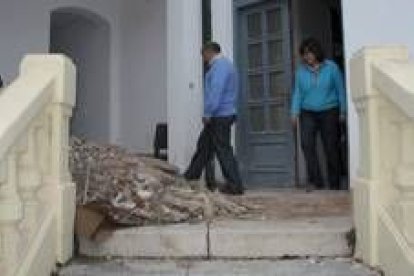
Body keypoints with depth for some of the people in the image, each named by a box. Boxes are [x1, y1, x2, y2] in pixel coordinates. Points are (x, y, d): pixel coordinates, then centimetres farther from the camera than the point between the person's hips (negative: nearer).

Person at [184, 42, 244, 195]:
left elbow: (215, 92, -23)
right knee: (204, 145, 16)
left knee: (223, 150, -6)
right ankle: (191, 176, 27)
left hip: (219, 116, -10)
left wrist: (207, 114, -19)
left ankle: (235, 186, 0)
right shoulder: (224, 64, 20)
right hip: (219, 116, 10)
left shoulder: (219, 66, -13)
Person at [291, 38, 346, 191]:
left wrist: (343, 112, 3)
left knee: (331, 148, 3)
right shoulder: (301, 71, 4)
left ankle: (334, 184, 17)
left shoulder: (331, 67, -1)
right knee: (307, 144, -16)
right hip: (308, 113, 1)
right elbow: (297, 92, 6)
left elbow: (340, 90, 3)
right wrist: (295, 112, -2)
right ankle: (315, 181, -9)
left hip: (329, 112, -1)